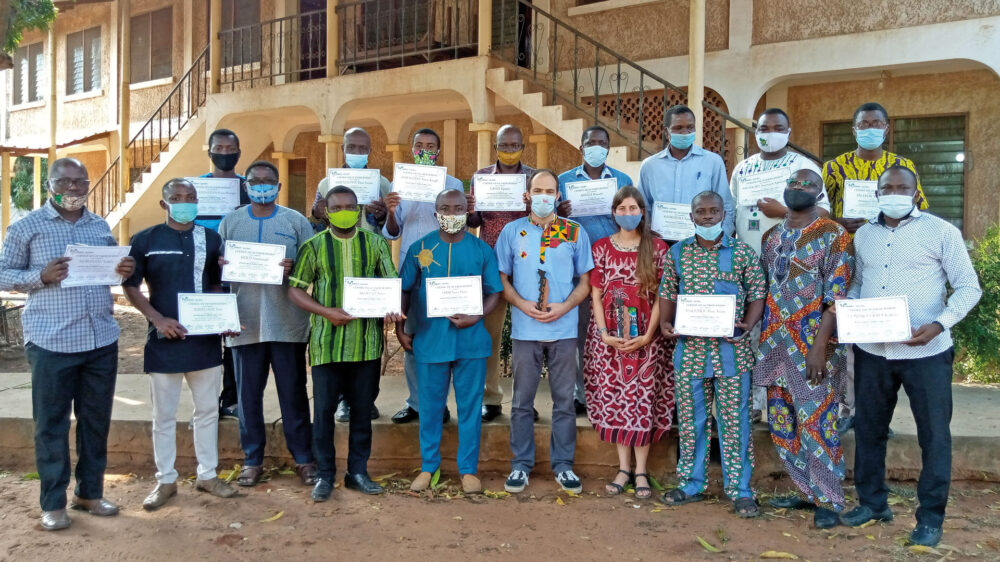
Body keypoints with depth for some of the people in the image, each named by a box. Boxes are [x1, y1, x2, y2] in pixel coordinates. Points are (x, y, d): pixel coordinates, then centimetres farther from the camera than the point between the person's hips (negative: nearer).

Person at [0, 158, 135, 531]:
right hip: (51, 343, -4)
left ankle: (90, 492, 27)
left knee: (96, 420, 12)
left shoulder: (101, 227, 12)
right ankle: (53, 502, 19)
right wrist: (42, 276, -18)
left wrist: (125, 271, -3)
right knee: (51, 423, 5)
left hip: (102, 340, 4)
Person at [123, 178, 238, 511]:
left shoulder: (211, 239, 7)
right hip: (164, 339, -2)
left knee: (207, 410, 11)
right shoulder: (145, 240, -2)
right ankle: (165, 480, 20)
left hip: (205, 338, 3)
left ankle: (207, 475, 24)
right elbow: (130, 287, -1)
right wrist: (157, 319, -14)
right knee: (164, 415, 7)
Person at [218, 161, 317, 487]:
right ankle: (252, 460, 22)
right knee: (248, 394, 8)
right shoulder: (230, 223, 10)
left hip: (287, 322, -1)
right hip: (245, 322, 2)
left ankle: (303, 458, 17)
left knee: (294, 393, 5)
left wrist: (294, 268, -17)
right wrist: (221, 266, -12)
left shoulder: (296, 221, 5)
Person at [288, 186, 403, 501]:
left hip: (367, 341, 1)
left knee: (363, 409, 9)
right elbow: (294, 290, 2)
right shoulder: (314, 246, 3)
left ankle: (358, 472, 23)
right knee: (323, 409, 5)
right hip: (327, 341, -1)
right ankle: (324, 475, 20)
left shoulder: (375, 243, 6)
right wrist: (327, 312, -13)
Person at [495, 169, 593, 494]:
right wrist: (522, 304, -11)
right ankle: (521, 465, 19)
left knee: (564, 401, 7)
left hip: (564, 330, 0)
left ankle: (563, 465, 20)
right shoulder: (512, 232, 5)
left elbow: (585, 282, 6)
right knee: (522, 401, 7)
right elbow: (502, 279, 6)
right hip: (524, 330, 0)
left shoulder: (575, 232, 5)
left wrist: (564, 306, -11)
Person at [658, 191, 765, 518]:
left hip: (731, 350, -2)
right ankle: (691, 485, 26)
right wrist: (665, 323, -6)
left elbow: (757, 295, 2)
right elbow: (668, 294, 12)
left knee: (734, 421, 3)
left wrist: (747, 326, -14)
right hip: (690, 349, 2)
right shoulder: (677, 254, 6)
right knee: (690, 420, 11)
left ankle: (739, 490, 15)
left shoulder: (742, 253, 0)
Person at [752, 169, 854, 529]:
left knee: (816, 422, -3)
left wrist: (820, 345, -18)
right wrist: (761, 338, 11)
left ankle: (828, 501, 10)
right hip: (775, 345, 6)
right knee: (782, 425, 10)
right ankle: (807, 491, 25)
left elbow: (837, 296, -12)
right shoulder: (771, 236, 13)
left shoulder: (833, 236, -6)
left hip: (813, 346, -6)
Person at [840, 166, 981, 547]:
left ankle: (930, 516, 20)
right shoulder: (863, 235, 10)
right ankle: (872, 502, 31)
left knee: (934, 435, 5)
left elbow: (969, 287, -6)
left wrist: (939, 324, -21)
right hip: (871, 351, 4)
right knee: (868, 428, 14)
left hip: (925, 352, -4)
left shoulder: (941, 232, -5)